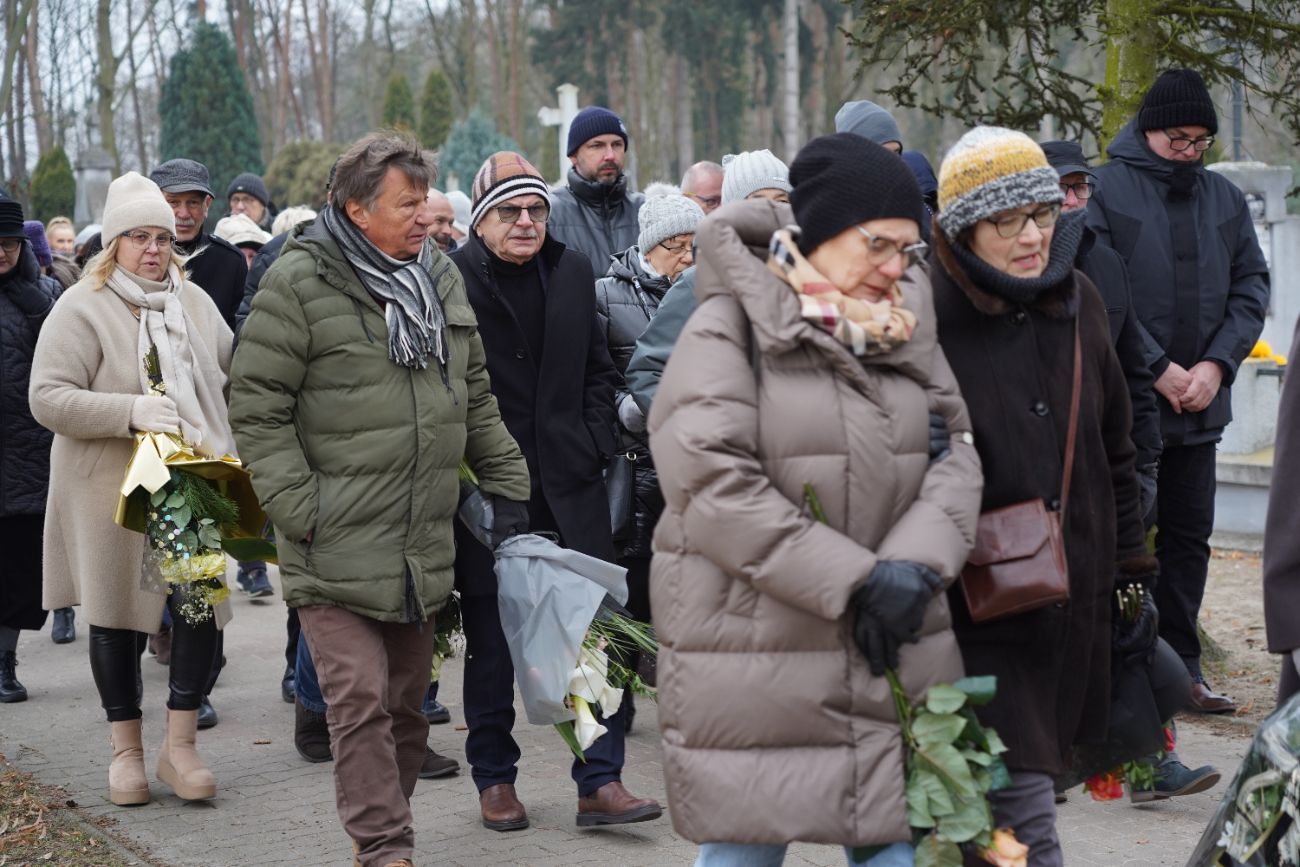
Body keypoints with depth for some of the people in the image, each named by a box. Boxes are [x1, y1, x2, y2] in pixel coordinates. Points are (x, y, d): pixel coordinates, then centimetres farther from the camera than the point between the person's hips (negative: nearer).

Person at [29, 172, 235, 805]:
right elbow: (48, 398, -14)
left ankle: (180, 746, 11)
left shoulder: (194, 302, 9)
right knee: (119, 619, 6)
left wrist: (227, 451, 6)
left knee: (202, 608, -2)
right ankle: (126, 751, 20)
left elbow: (232, 377, 20)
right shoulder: (82, 308, -7)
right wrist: (130, 412, -25)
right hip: (112, 491, -4)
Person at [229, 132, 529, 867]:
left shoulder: (440, 278, 12)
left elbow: (477, 398, 20)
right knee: (361, 700, -10)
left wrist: (508, 486, 14)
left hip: (424, 547, 6)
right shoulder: (298, 284, -8)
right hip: (336, 548, -6)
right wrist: (300, 509, -15)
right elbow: (257, 406, -9)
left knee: (408, 703, 12)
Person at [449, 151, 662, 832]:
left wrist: (594, 445, 7)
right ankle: (495, 779, 19)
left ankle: (601, 781, 5)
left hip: (569, 480, 4)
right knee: (491, 636, 6)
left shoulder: (572, 271, 10)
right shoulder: (452, 280, -6)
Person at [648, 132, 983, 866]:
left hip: (894, 654, 5)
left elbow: (954, 455, 5)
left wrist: (915, 566, -14)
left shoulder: (904, 328, 12)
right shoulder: (730, 329, -7)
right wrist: (852, 579, -18)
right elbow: (712, 484, -17)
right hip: (753, 659, -5)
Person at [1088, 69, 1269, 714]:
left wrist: (1216, 363, -5)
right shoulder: (1105, 191, -6)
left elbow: (1252, 285, 9)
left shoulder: (1225, 199, 10)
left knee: (1189, 537, 10)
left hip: (1200, 405, 5)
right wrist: (1157, 367, -15)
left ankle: (1180, 666, 19)